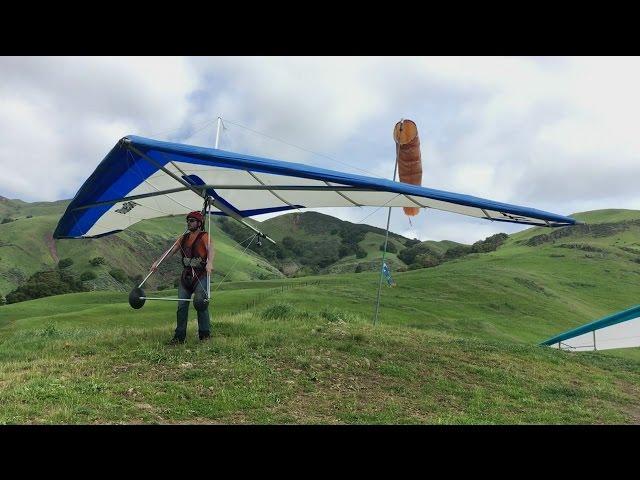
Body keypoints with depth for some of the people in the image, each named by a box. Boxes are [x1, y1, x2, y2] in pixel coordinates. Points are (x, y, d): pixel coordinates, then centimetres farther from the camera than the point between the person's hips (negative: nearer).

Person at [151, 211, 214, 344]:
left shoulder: (204, 236, -4)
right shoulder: (183, 238, 17)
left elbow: (211, 250, -22)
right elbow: (171, 251, 15)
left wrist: (209, 262, -42)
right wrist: (157, 262, 3)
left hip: (201, 275, -6)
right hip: (186, 275, 6)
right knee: (181, 306, 3)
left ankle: (205, 335, 2)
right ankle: (179, 336, 9)